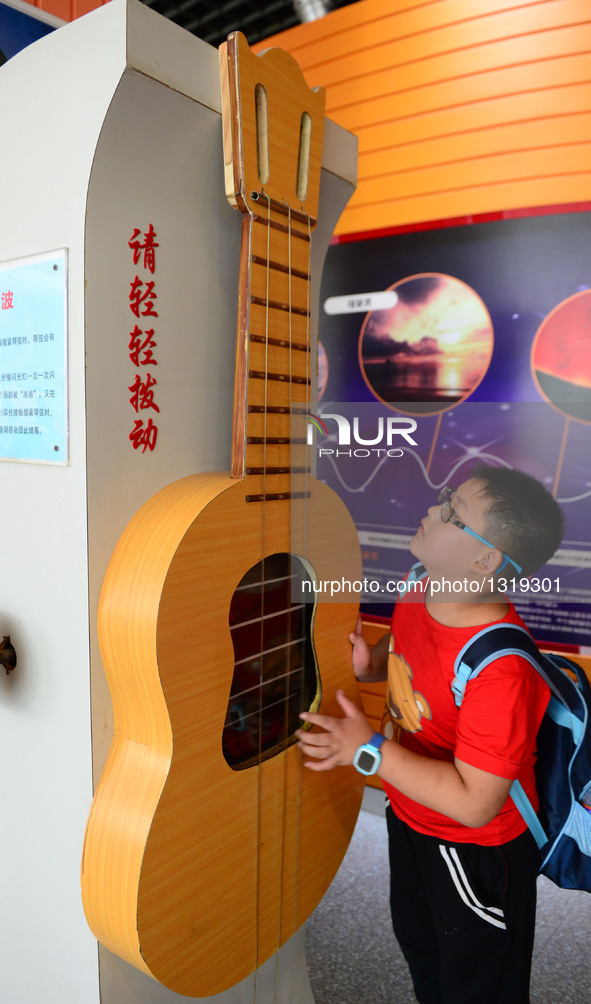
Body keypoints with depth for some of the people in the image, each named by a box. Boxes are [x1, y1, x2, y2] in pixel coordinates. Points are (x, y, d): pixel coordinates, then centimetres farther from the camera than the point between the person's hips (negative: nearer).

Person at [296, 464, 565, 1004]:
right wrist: (368, 661, -13)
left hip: (475, 852, -7)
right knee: (418, 941, 34)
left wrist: (369, 751, -34)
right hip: (411, 819, 8)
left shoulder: (500, 670, -38)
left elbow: (475, 803, -33)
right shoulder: (420, 594, -14)